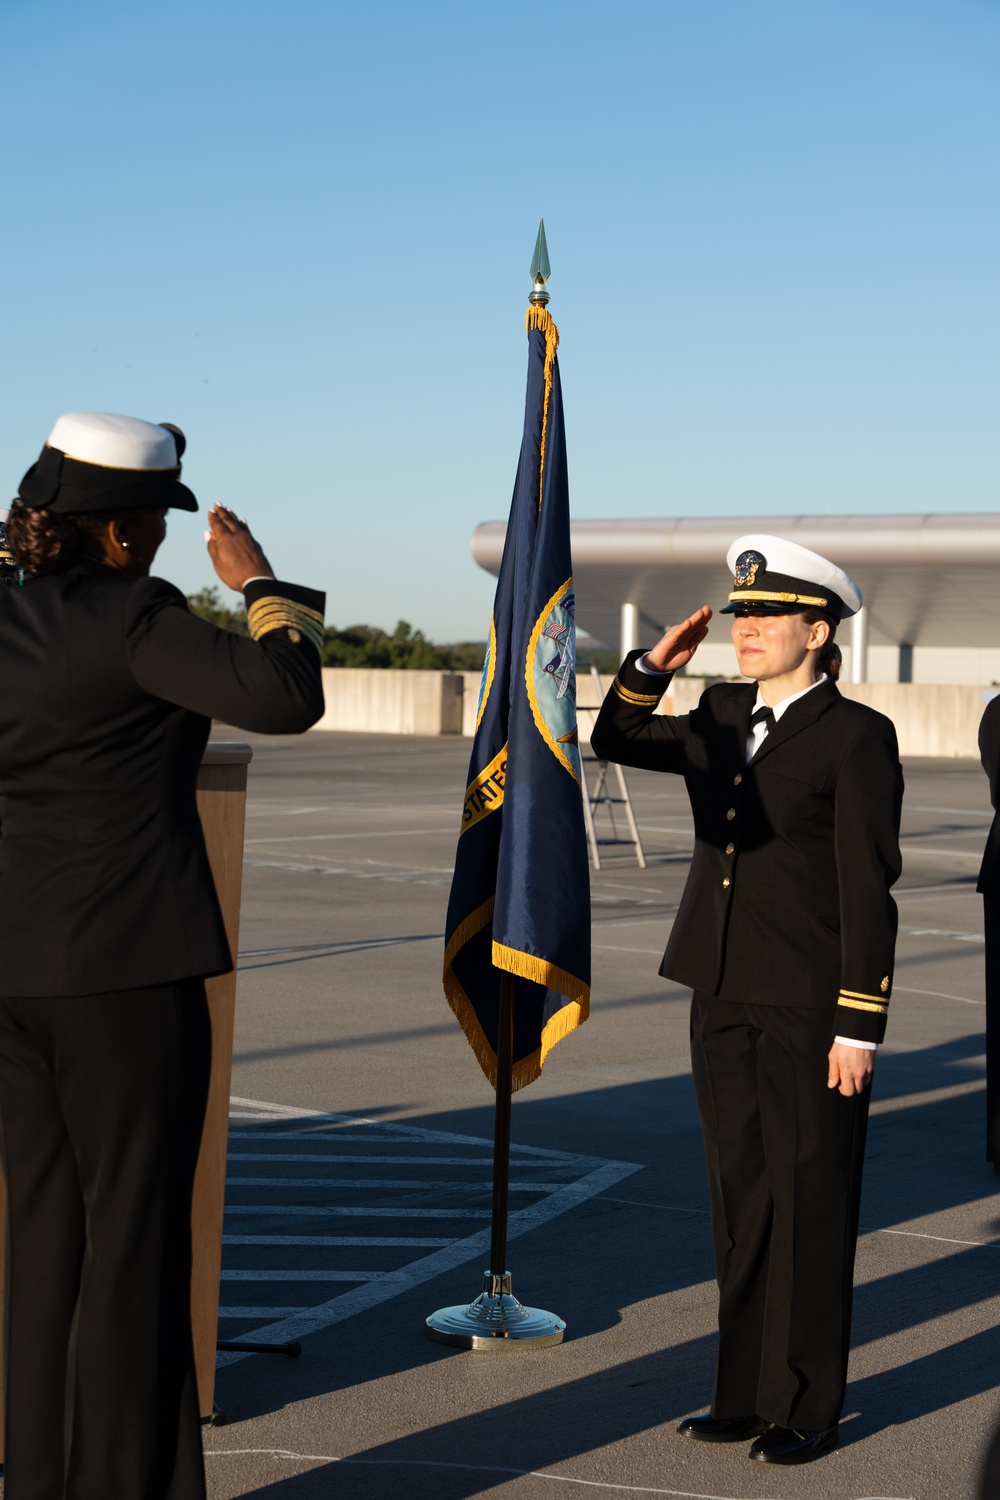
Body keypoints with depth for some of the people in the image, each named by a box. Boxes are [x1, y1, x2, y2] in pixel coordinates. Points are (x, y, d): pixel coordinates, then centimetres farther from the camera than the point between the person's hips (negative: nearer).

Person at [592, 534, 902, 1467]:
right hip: (725, 994, 7)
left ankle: (808, 1409, 14)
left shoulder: (856, 736, -11)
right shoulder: (728, 716, 9)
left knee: (810, 1201, 3)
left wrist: (859, 1028, -15)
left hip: (811, 1002, -7)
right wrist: (657, 663, -1)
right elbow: (616, 742, 16)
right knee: (741, 1196, 12)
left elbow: (869, 890, -13)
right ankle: (746, 1392, 22)